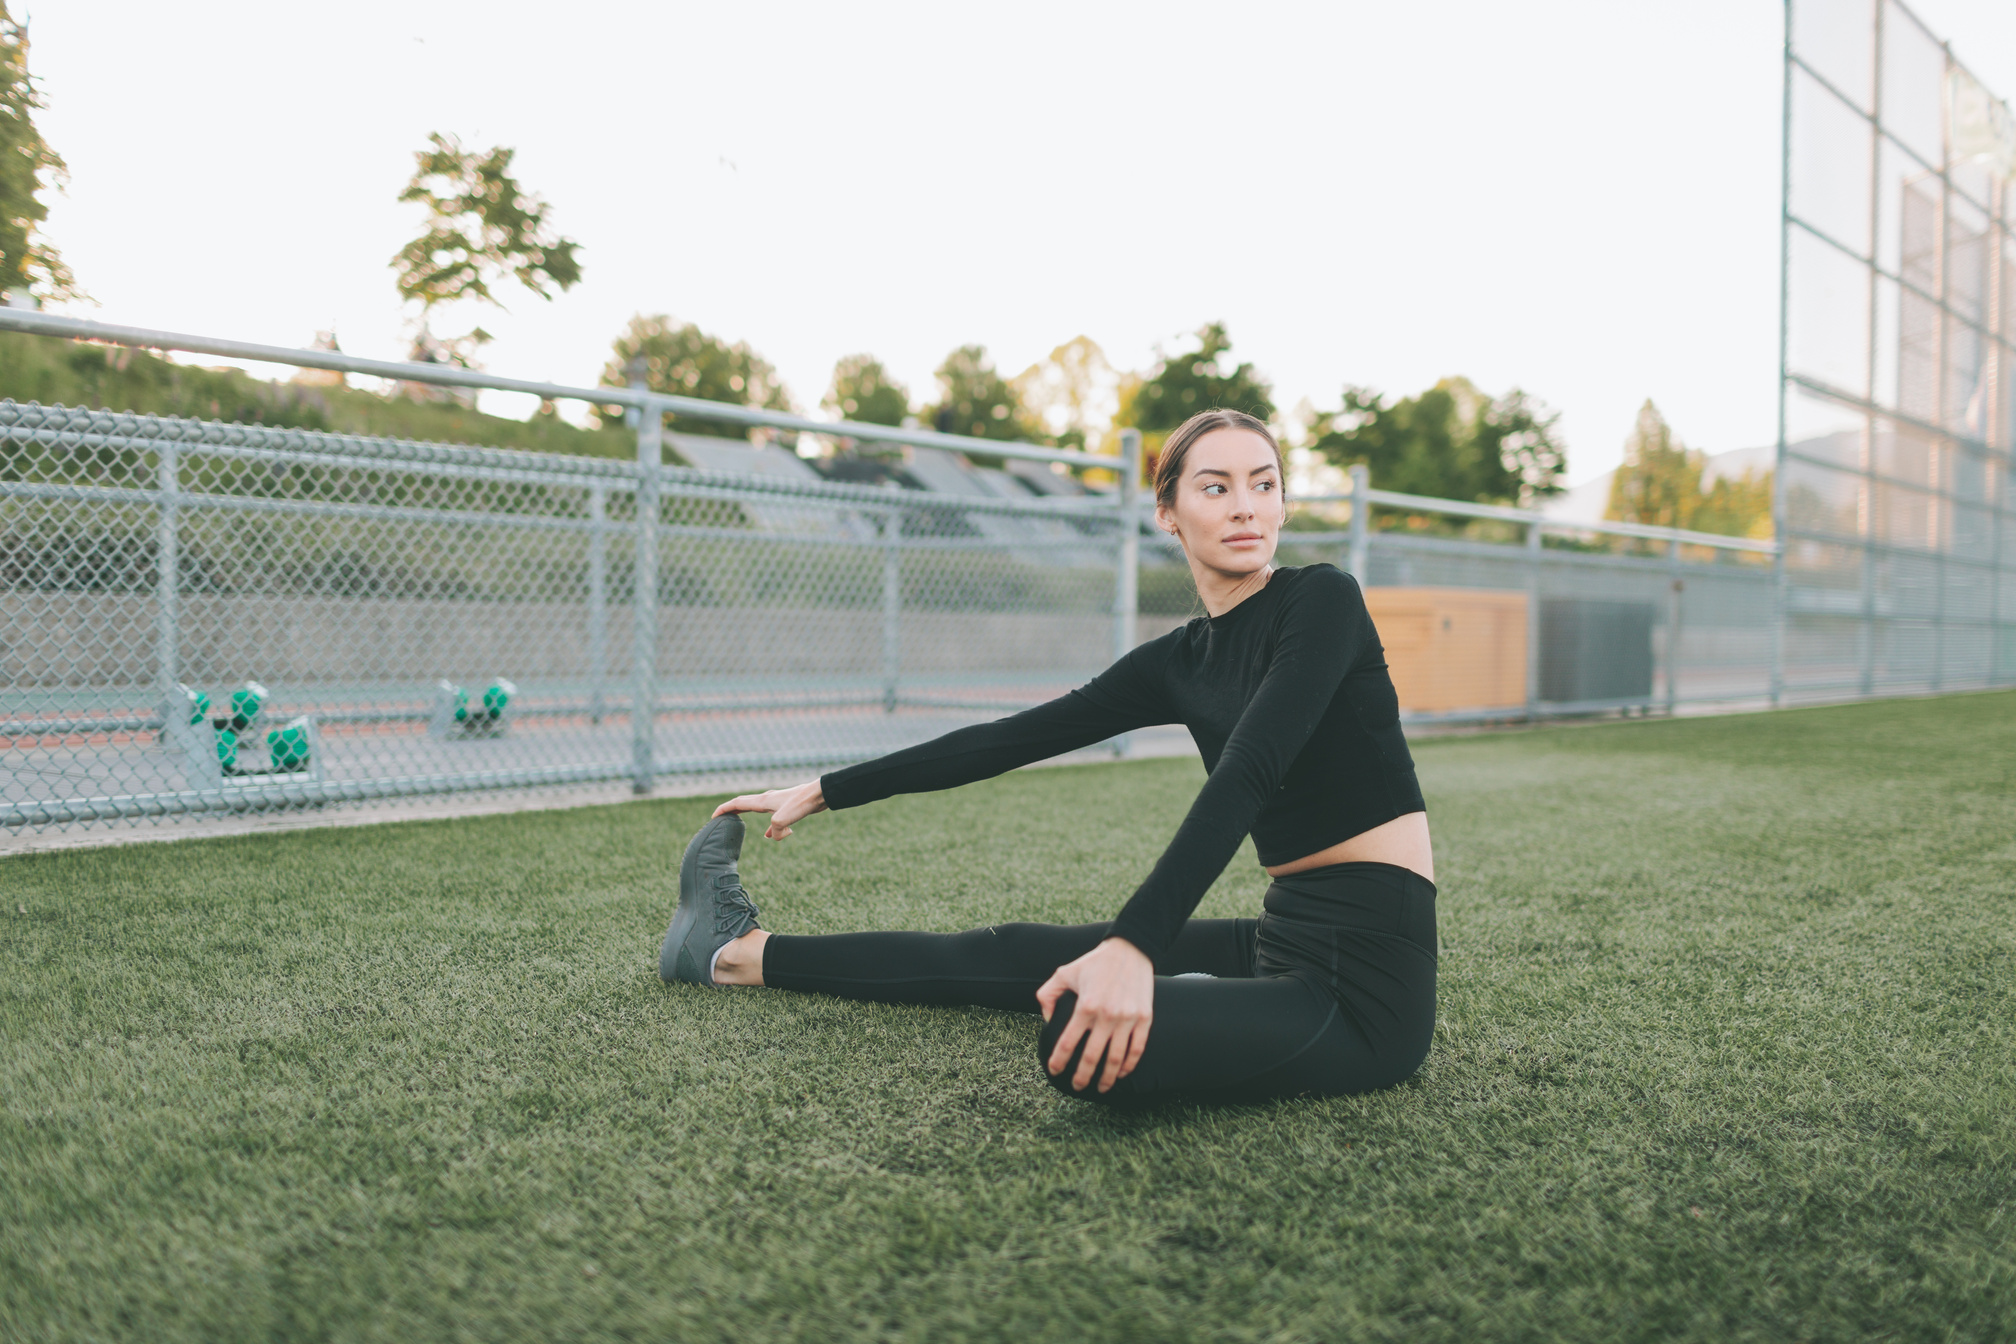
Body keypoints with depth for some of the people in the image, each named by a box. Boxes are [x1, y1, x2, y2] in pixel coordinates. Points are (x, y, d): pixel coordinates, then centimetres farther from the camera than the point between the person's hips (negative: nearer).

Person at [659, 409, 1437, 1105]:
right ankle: (743, 954, 30)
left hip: (1364, 974, -7)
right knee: (1008, 954, 14)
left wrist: (1136, 947, -38)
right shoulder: (1180, 662, 9)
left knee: (1083, 1033, -26)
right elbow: (1010, 740, 14)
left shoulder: (1321, 601, -11)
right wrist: (825, 792, 18)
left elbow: (1248, 774, -26)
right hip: (1285, 937, 7)